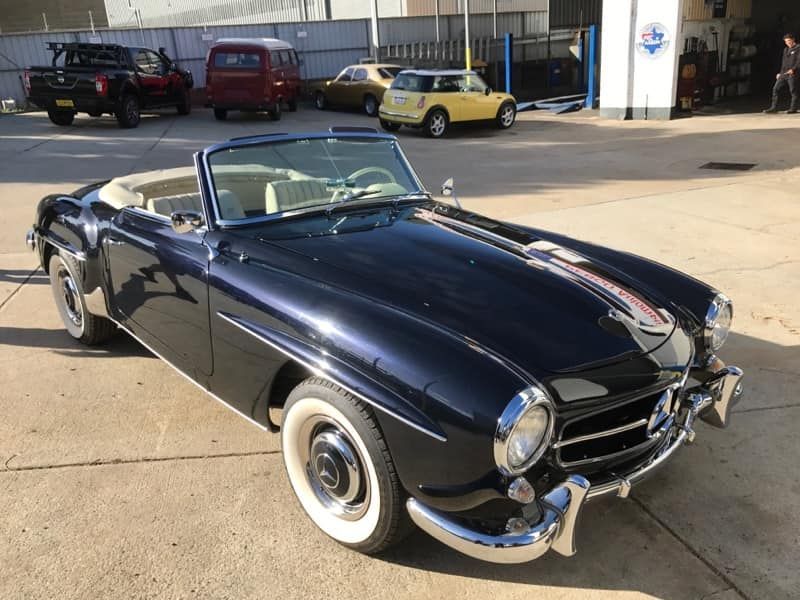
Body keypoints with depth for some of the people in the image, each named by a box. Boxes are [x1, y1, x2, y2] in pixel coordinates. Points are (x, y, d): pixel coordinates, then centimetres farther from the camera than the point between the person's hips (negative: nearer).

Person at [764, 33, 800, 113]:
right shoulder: (786, 50, 22)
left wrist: (793, 69, -24)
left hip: (793, 74, -7)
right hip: (784, 74, 7)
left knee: (793, 91, -4)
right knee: (776, 89, 1)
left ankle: (793, 108, 0)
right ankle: (774, 107, 4)